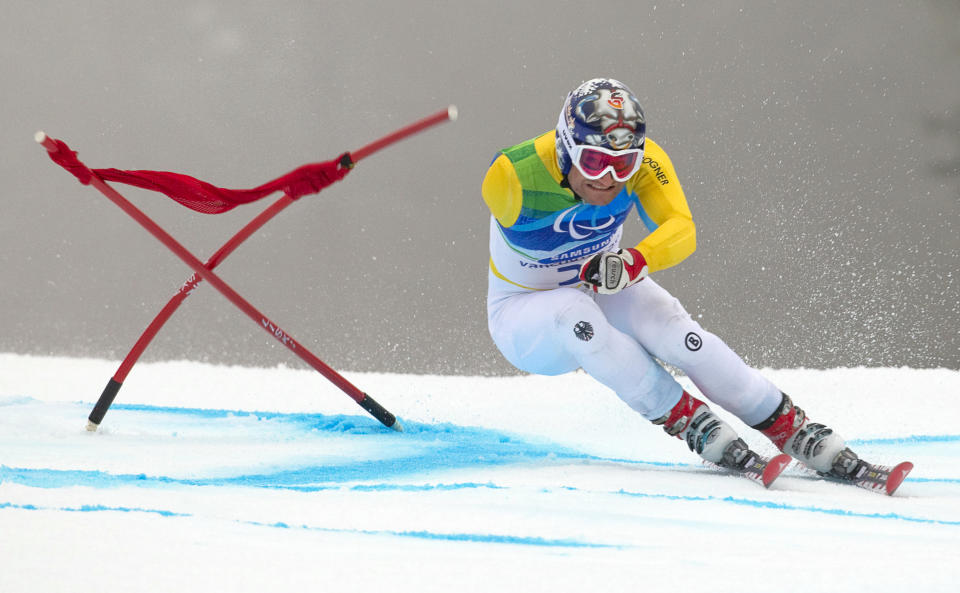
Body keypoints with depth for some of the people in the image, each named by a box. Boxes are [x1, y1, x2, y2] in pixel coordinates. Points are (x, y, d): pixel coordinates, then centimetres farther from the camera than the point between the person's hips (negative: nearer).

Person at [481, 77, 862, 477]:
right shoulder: (512, 176, -30)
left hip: (605, 294, 3)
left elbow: (682, 230, -33)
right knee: (574, 309, -37)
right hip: (523, 313, -3)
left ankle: (791, 428, -14)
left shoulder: (642, 160, -21)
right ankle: (687, 420, -25)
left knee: (671, 328, -26)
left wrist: (635, 261, -53)